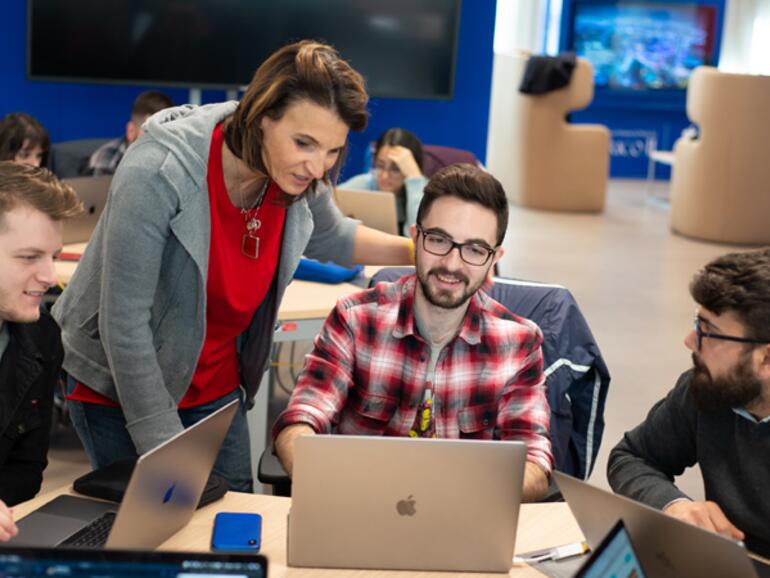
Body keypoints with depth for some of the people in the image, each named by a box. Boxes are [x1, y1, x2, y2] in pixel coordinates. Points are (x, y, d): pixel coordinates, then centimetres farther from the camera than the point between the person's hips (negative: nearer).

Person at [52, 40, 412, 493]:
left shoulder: (300, 179, -11)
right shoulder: (159, 172, -30)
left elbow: (331, 238, 14)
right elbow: (123, 321, -25)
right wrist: (163, 444, -21)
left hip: (217, 388, 5)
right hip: (120, 387, -5)